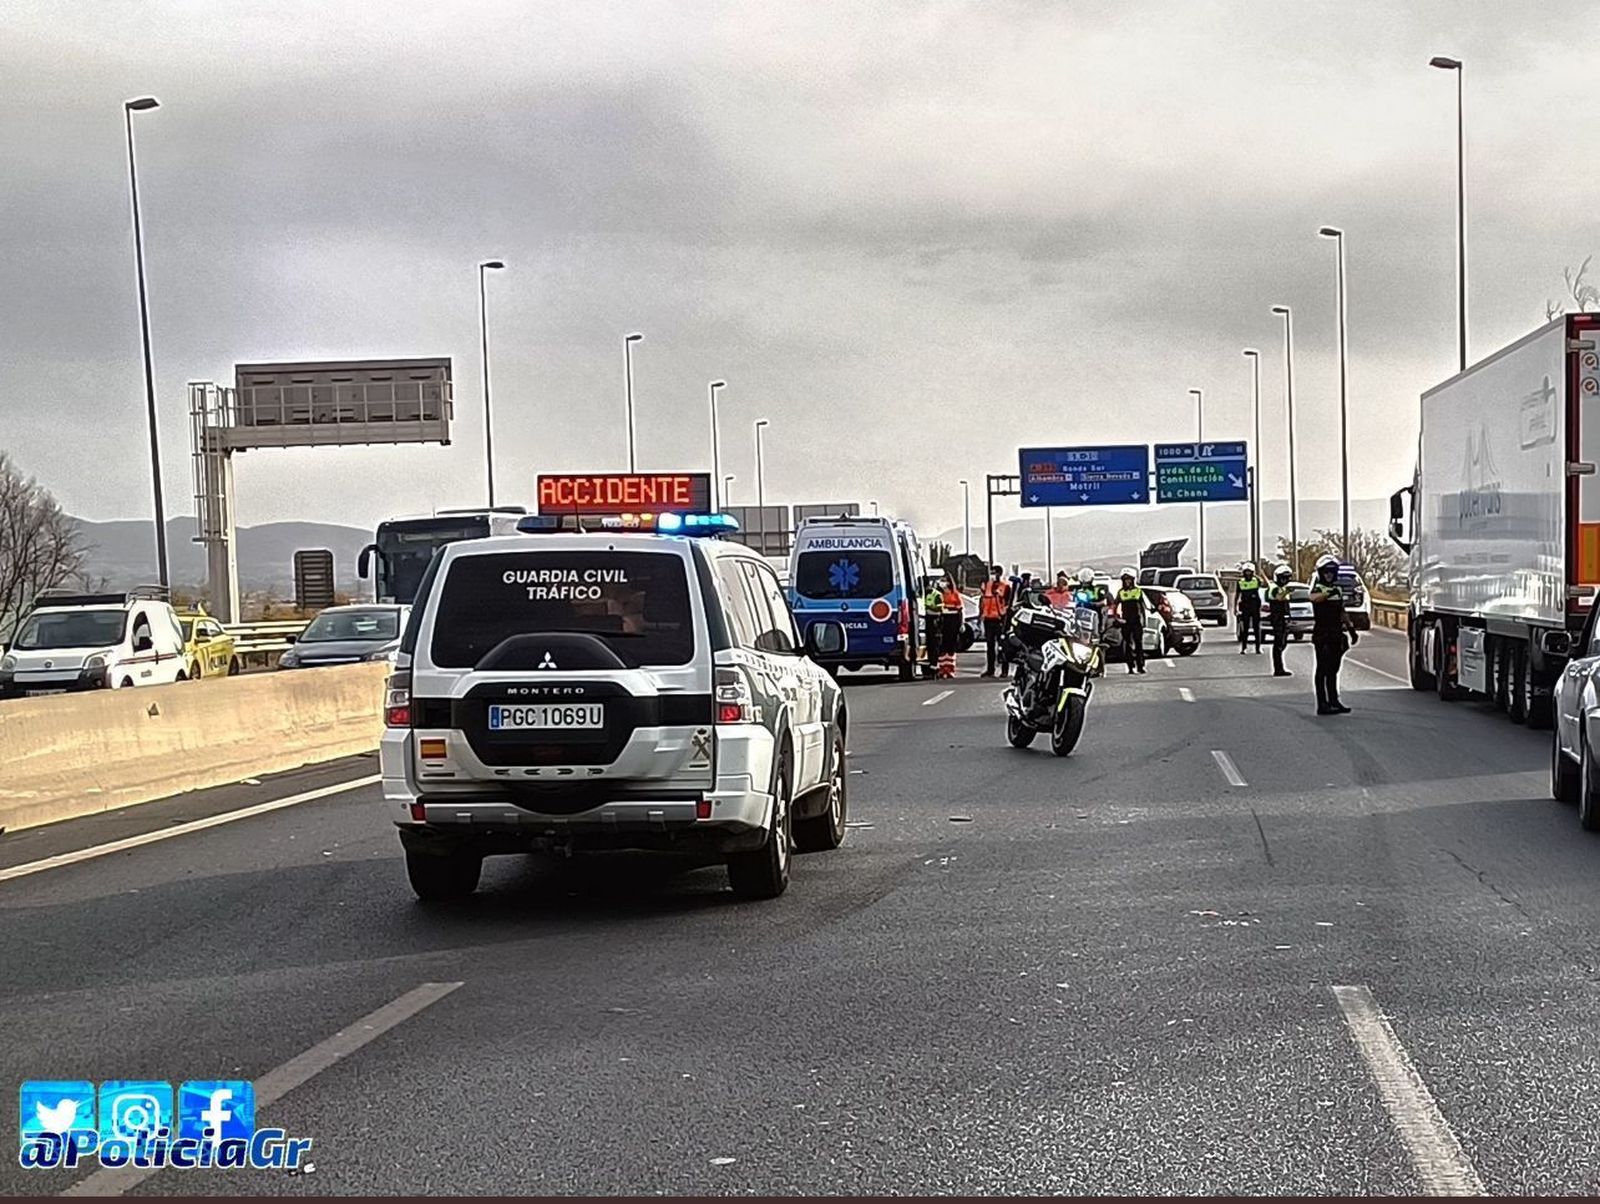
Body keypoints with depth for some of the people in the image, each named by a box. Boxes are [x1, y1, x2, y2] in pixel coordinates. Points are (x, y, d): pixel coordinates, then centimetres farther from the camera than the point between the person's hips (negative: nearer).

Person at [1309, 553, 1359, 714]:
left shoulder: (1338, 589, 16)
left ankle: (1334, 701, 19)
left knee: (1333, 670, 13)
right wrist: (1329, 593, -48)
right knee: (1323, 670, -7)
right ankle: (1322, 705, -9)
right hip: (1322, 634, -7)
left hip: (1336, 634, 7)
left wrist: (1351, 629, 20)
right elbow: (1314, 598, -33)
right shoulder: (1318, 588, -7)